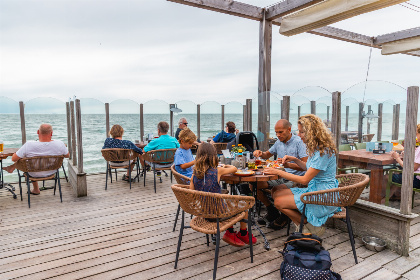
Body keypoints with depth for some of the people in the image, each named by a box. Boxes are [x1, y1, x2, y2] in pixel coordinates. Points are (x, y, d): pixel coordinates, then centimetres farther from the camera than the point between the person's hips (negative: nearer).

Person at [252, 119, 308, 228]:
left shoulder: (299, 142, -13)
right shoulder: (279, 142, 9)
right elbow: (268, 154, 25)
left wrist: (288, 164, -38)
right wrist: (260, 153, 0)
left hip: (295, 179, -7)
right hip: (279, 176, 7)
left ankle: (284, 216, -1)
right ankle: (272, 211, 12)